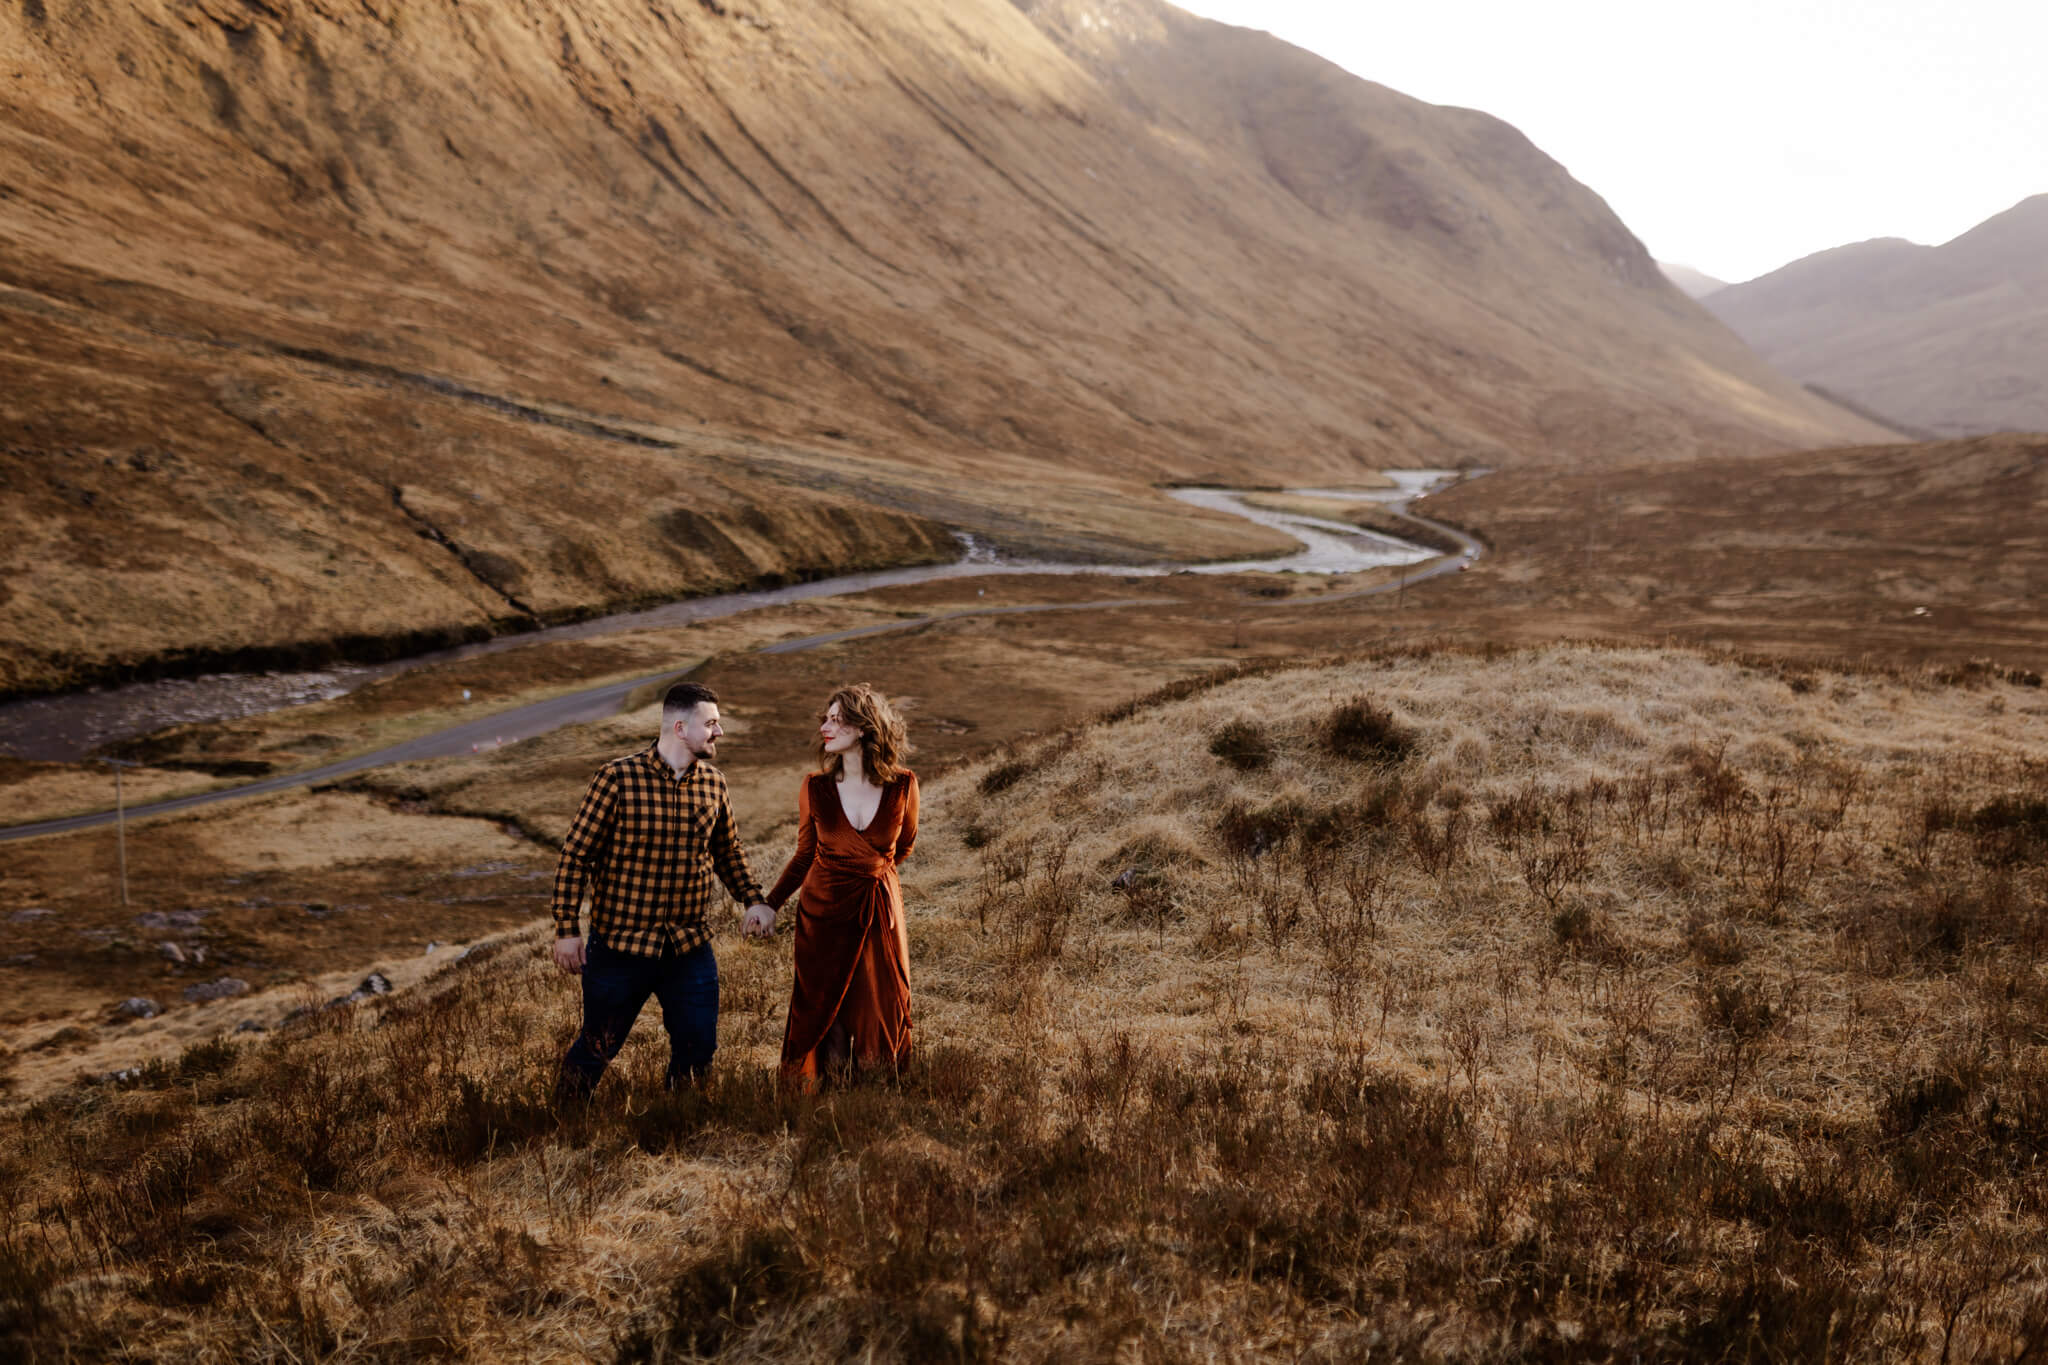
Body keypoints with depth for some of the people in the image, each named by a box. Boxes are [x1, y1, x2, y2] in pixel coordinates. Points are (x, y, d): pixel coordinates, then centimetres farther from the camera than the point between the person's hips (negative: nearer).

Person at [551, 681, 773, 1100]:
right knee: (596, 1050, 9)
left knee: (697, 1050, 10)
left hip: (691, 950, 4)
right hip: (619, 946, -4)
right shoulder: (618, 778, -13)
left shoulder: (713, 783, 2)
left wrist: (754, 899, 2)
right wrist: (566, 929, -13)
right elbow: (575, 855, -10)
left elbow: (728, 852, 16)